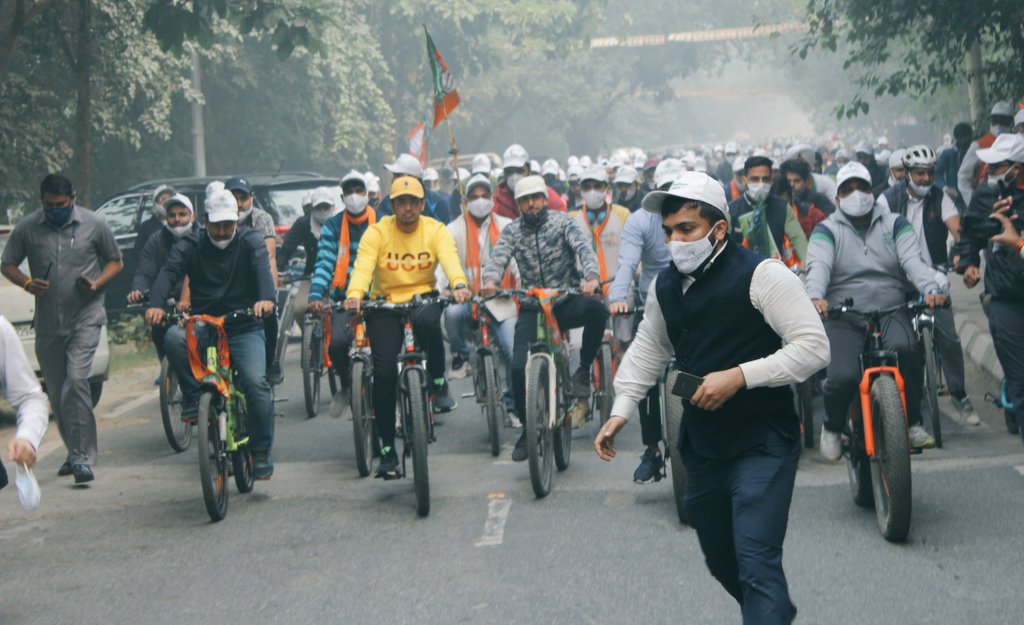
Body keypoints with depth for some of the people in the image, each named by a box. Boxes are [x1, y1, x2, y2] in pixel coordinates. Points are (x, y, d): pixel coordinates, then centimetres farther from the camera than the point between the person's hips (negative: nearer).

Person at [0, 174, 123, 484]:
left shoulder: (95, 224, -3)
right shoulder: (27, 227, 0)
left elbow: (115, 261, 8)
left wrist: (96, 284, -12)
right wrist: (27, 283, -13)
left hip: (85, 318, -3)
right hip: (47, 324, 3)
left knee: (76, 381, -19)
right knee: (56, 392, 10)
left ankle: (83, 457, -18)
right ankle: (75, 452, 28)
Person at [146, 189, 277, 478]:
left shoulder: (250, 242, 3)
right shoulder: (189, 247, 5)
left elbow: (262, 267, -17)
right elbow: (169, 273, -13)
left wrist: (266, 298, -41)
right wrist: (155, 304, -35)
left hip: (245, 329, -1)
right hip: (202, 328, 1)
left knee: (256, 382, -22)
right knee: (173, 337, -31)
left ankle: (261, 452, -7)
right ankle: (193, 397, -13)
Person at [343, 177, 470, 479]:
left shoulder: (436, 231, -1)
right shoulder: (377, 232, -3)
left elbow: (450, 258, -20)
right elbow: (363, 265, -19)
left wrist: (459, 285, -42)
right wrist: (354, 294, -40)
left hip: (423, 298, 0)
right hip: (384, 306, 0)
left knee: (427, 320, -38)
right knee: (384, 372, -14)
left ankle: (439, 383, -12)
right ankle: (387, 450, -2)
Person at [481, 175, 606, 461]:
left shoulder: (562, 222, -1)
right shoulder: (512, 231, 6)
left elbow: (583, 247, -16)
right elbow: (498, 258, -9)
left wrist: (591, 276, -38)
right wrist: (490, 280, -34)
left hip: (566, 301, -1)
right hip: (532, 307, 1)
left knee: (596, 309, -35)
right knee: (519, 367, -15)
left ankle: (583, 370, -11)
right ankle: (528, 429, 6)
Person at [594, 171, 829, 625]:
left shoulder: (762, 276, -15)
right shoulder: (665, 286, 8)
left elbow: (814, 347, -19)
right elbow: (648, 349, 20)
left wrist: (739, 376, -25)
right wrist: (621, 410, 9)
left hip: (762, 444, -7)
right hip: (701, 446, 7)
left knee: (756, 562, -18)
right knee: (720, 561, 19)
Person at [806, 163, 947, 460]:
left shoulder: (894, 224, 12)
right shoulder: (827, 229, 7)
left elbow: (912, 260, -4)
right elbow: (818, 266, -12)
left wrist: (931, 289, -26)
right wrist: (816, 297, -35)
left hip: (890, 311, 1)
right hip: (842, 318, -1)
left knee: (905, 348, -33)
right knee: (843, 377, -26)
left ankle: (912, 423, -13)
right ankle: (833, 428, 8)